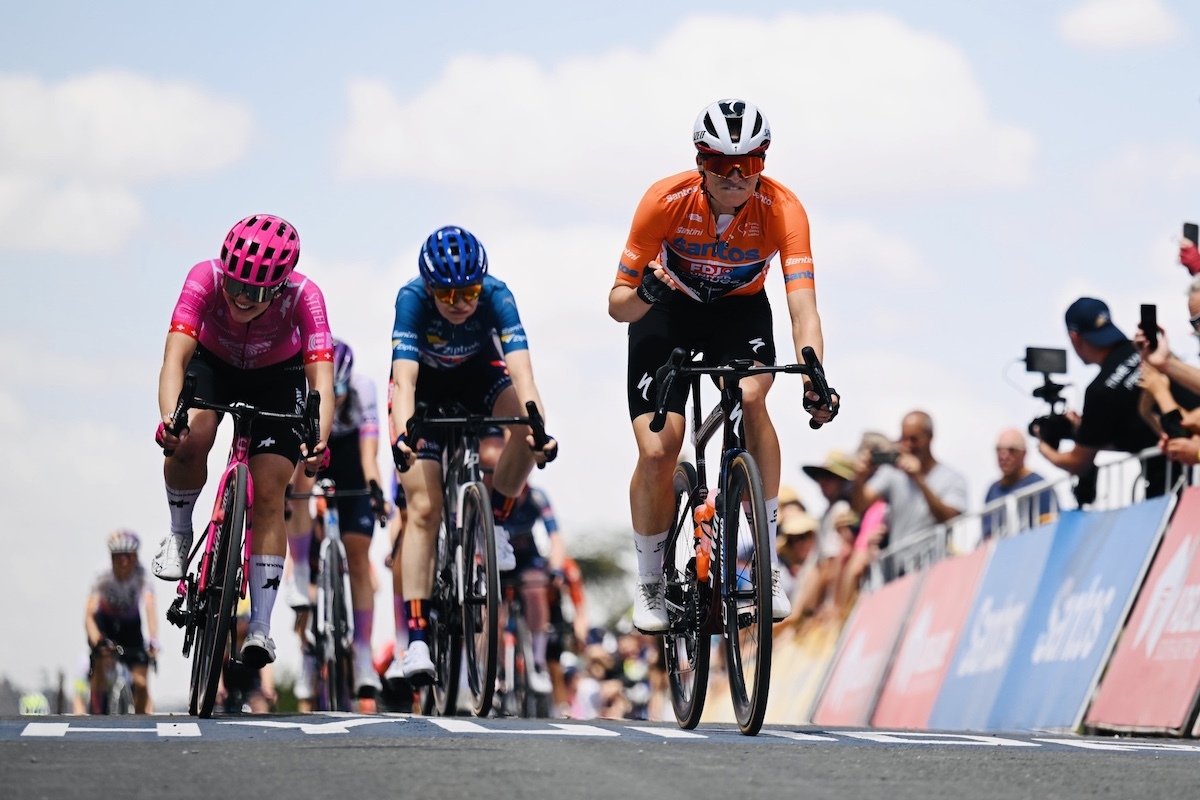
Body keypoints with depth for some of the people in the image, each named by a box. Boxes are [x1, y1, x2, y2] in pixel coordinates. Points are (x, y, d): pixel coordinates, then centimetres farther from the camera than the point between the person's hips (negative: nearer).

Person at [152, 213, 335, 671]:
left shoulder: (303, 297, -34)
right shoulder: (205, 279, -34)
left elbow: (321, 379, -40)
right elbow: (175, 358, -41)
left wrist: (319, 441, -58)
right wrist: (169, 420, -58)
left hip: (277, 378, 0)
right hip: (213, 365, 0)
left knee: (268, 495, -12)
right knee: (192, 437, -31)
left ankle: (260, 627, -8)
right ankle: (179, 534, -3)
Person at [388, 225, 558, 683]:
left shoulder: (496, 297, -31)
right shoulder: (412, 299, -33)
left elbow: (521, 372, -42)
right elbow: (404, 379, -43)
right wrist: (402, 434, -61)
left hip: (477, 372, 2)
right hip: (424, 382, -1)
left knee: (529, 432, -31)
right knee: (423, 508, -14)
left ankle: (493, 520, -4)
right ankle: (416, 641, -16)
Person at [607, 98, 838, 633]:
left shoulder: (781, 209, -29)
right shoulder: (665, 201, -29)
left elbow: (803, 306, -37)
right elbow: (617, 304, -25)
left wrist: (814, 378, -55)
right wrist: (643, 295, -49)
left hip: (740, 308, 0)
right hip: (667, 311, 0)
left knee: (750, 396, -32)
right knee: (656, 454, -15)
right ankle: (650, 584, 11)